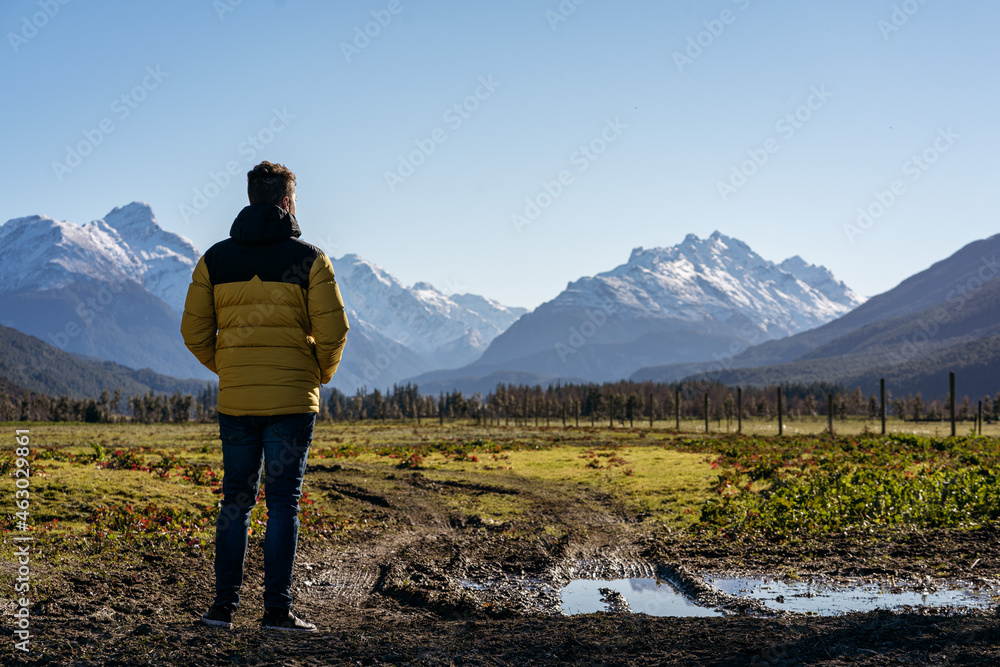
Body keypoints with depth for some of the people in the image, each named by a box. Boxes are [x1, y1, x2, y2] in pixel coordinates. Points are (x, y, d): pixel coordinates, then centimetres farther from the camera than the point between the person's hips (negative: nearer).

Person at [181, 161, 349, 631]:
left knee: (235, 500, 12)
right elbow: (332, 331, -8)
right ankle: (277, 608, 3)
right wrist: (321, 373, 11)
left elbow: (194, 331, 5)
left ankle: (223, 605, 13)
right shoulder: (308, 259, -4)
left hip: (235, 399, 3)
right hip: (292, 399, -3)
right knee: (282, 504, 2)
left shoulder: (215, 259, 5)